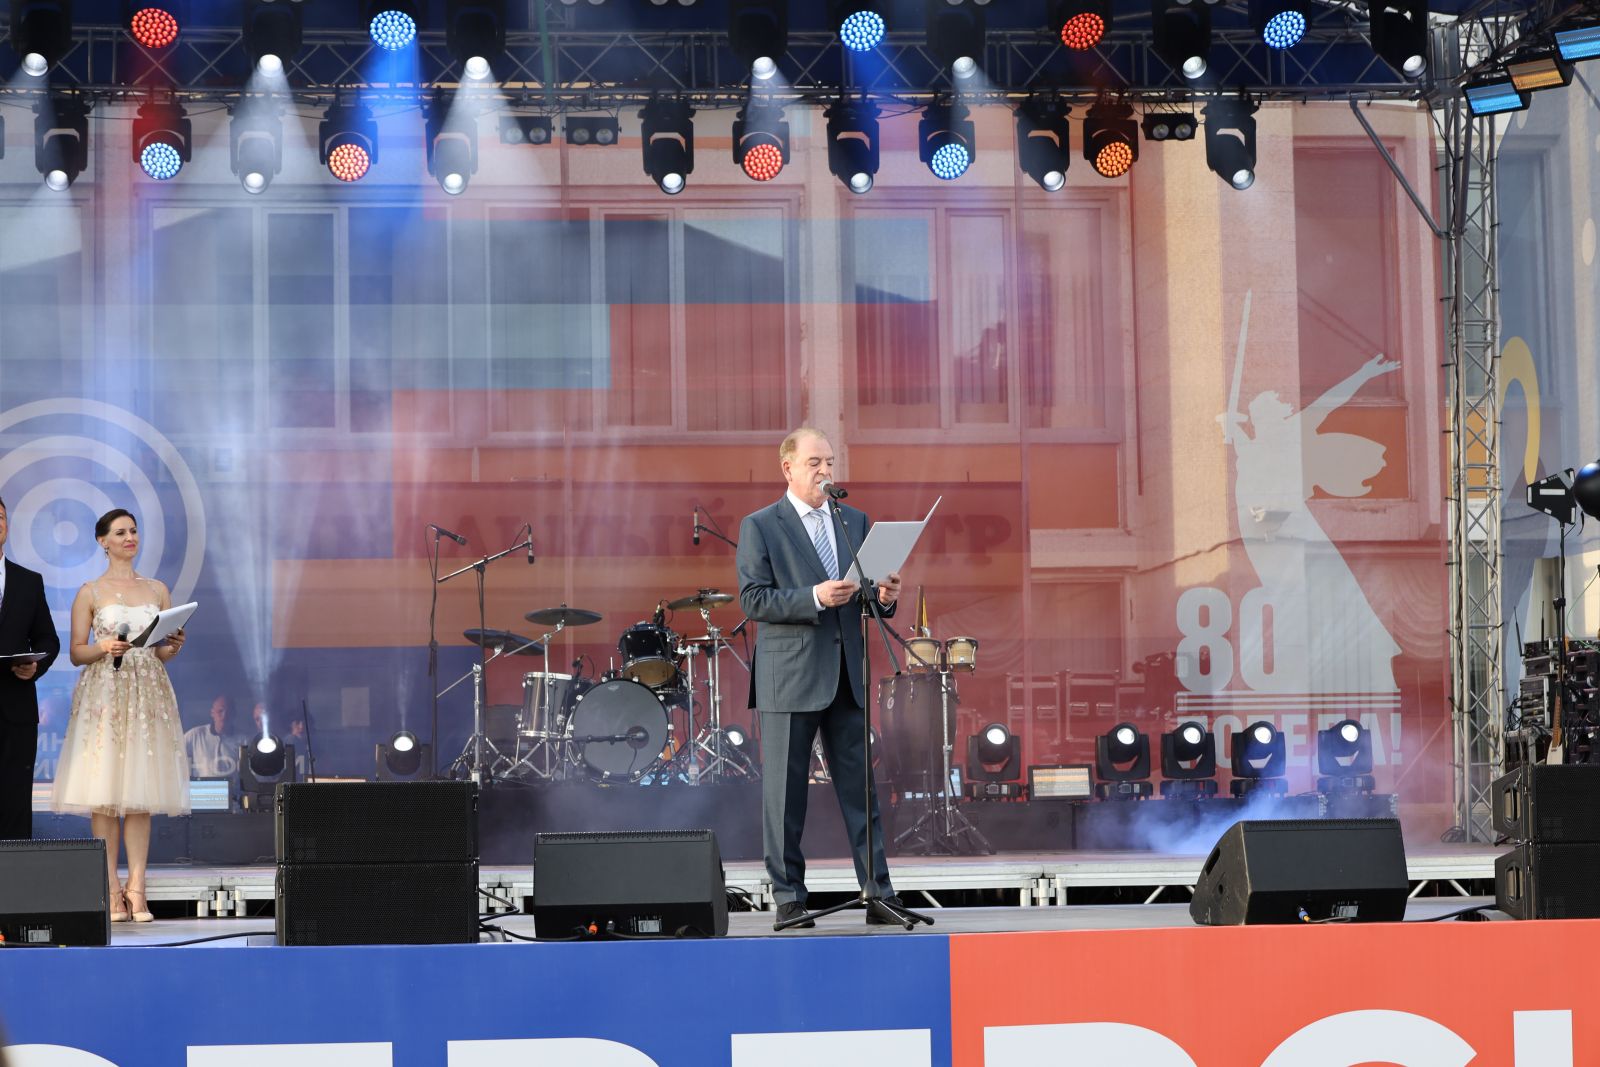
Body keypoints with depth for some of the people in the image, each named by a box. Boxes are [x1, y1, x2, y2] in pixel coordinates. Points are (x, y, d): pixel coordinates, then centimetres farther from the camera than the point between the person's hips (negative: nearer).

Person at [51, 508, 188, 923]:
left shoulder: (157, 590, 13)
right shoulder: (90, 592, 4)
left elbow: (164, 652, 14)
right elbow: (76, 653, 2)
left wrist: (172, 647, -7)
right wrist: (104, 647, -16)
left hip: (148, 694, 2)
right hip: (103, 695, -2)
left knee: (141, 793, -2)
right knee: (104, 792, -6)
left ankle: (136, 889, -2)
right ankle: (111, 890, -3)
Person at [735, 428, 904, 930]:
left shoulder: (855, 522, 14)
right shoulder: (760, 526, -1)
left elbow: (866, 594, 17)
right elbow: (753, 600, -9)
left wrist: (884, 596, -6)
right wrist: (815, 598, -20)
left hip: (846, 676, 4)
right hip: (790, 676, -4)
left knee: (860, 788, 3)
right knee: (785, 791, 0)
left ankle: (878, 893, 5)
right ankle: (788, 897, 7)